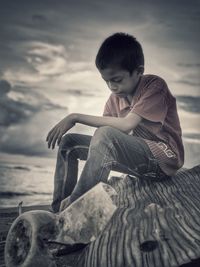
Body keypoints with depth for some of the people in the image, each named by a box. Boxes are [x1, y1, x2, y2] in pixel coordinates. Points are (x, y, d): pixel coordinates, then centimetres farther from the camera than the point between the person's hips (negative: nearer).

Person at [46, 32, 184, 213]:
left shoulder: (155, 85, -14)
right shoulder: (115, 98, 7)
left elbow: (127, 125, -26)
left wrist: (75, 117, -24)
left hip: (165, 158, -8)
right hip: (135, 154, 8)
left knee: (105, 135, -33)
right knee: (69, 142, 3)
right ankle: (57, 210, 0)